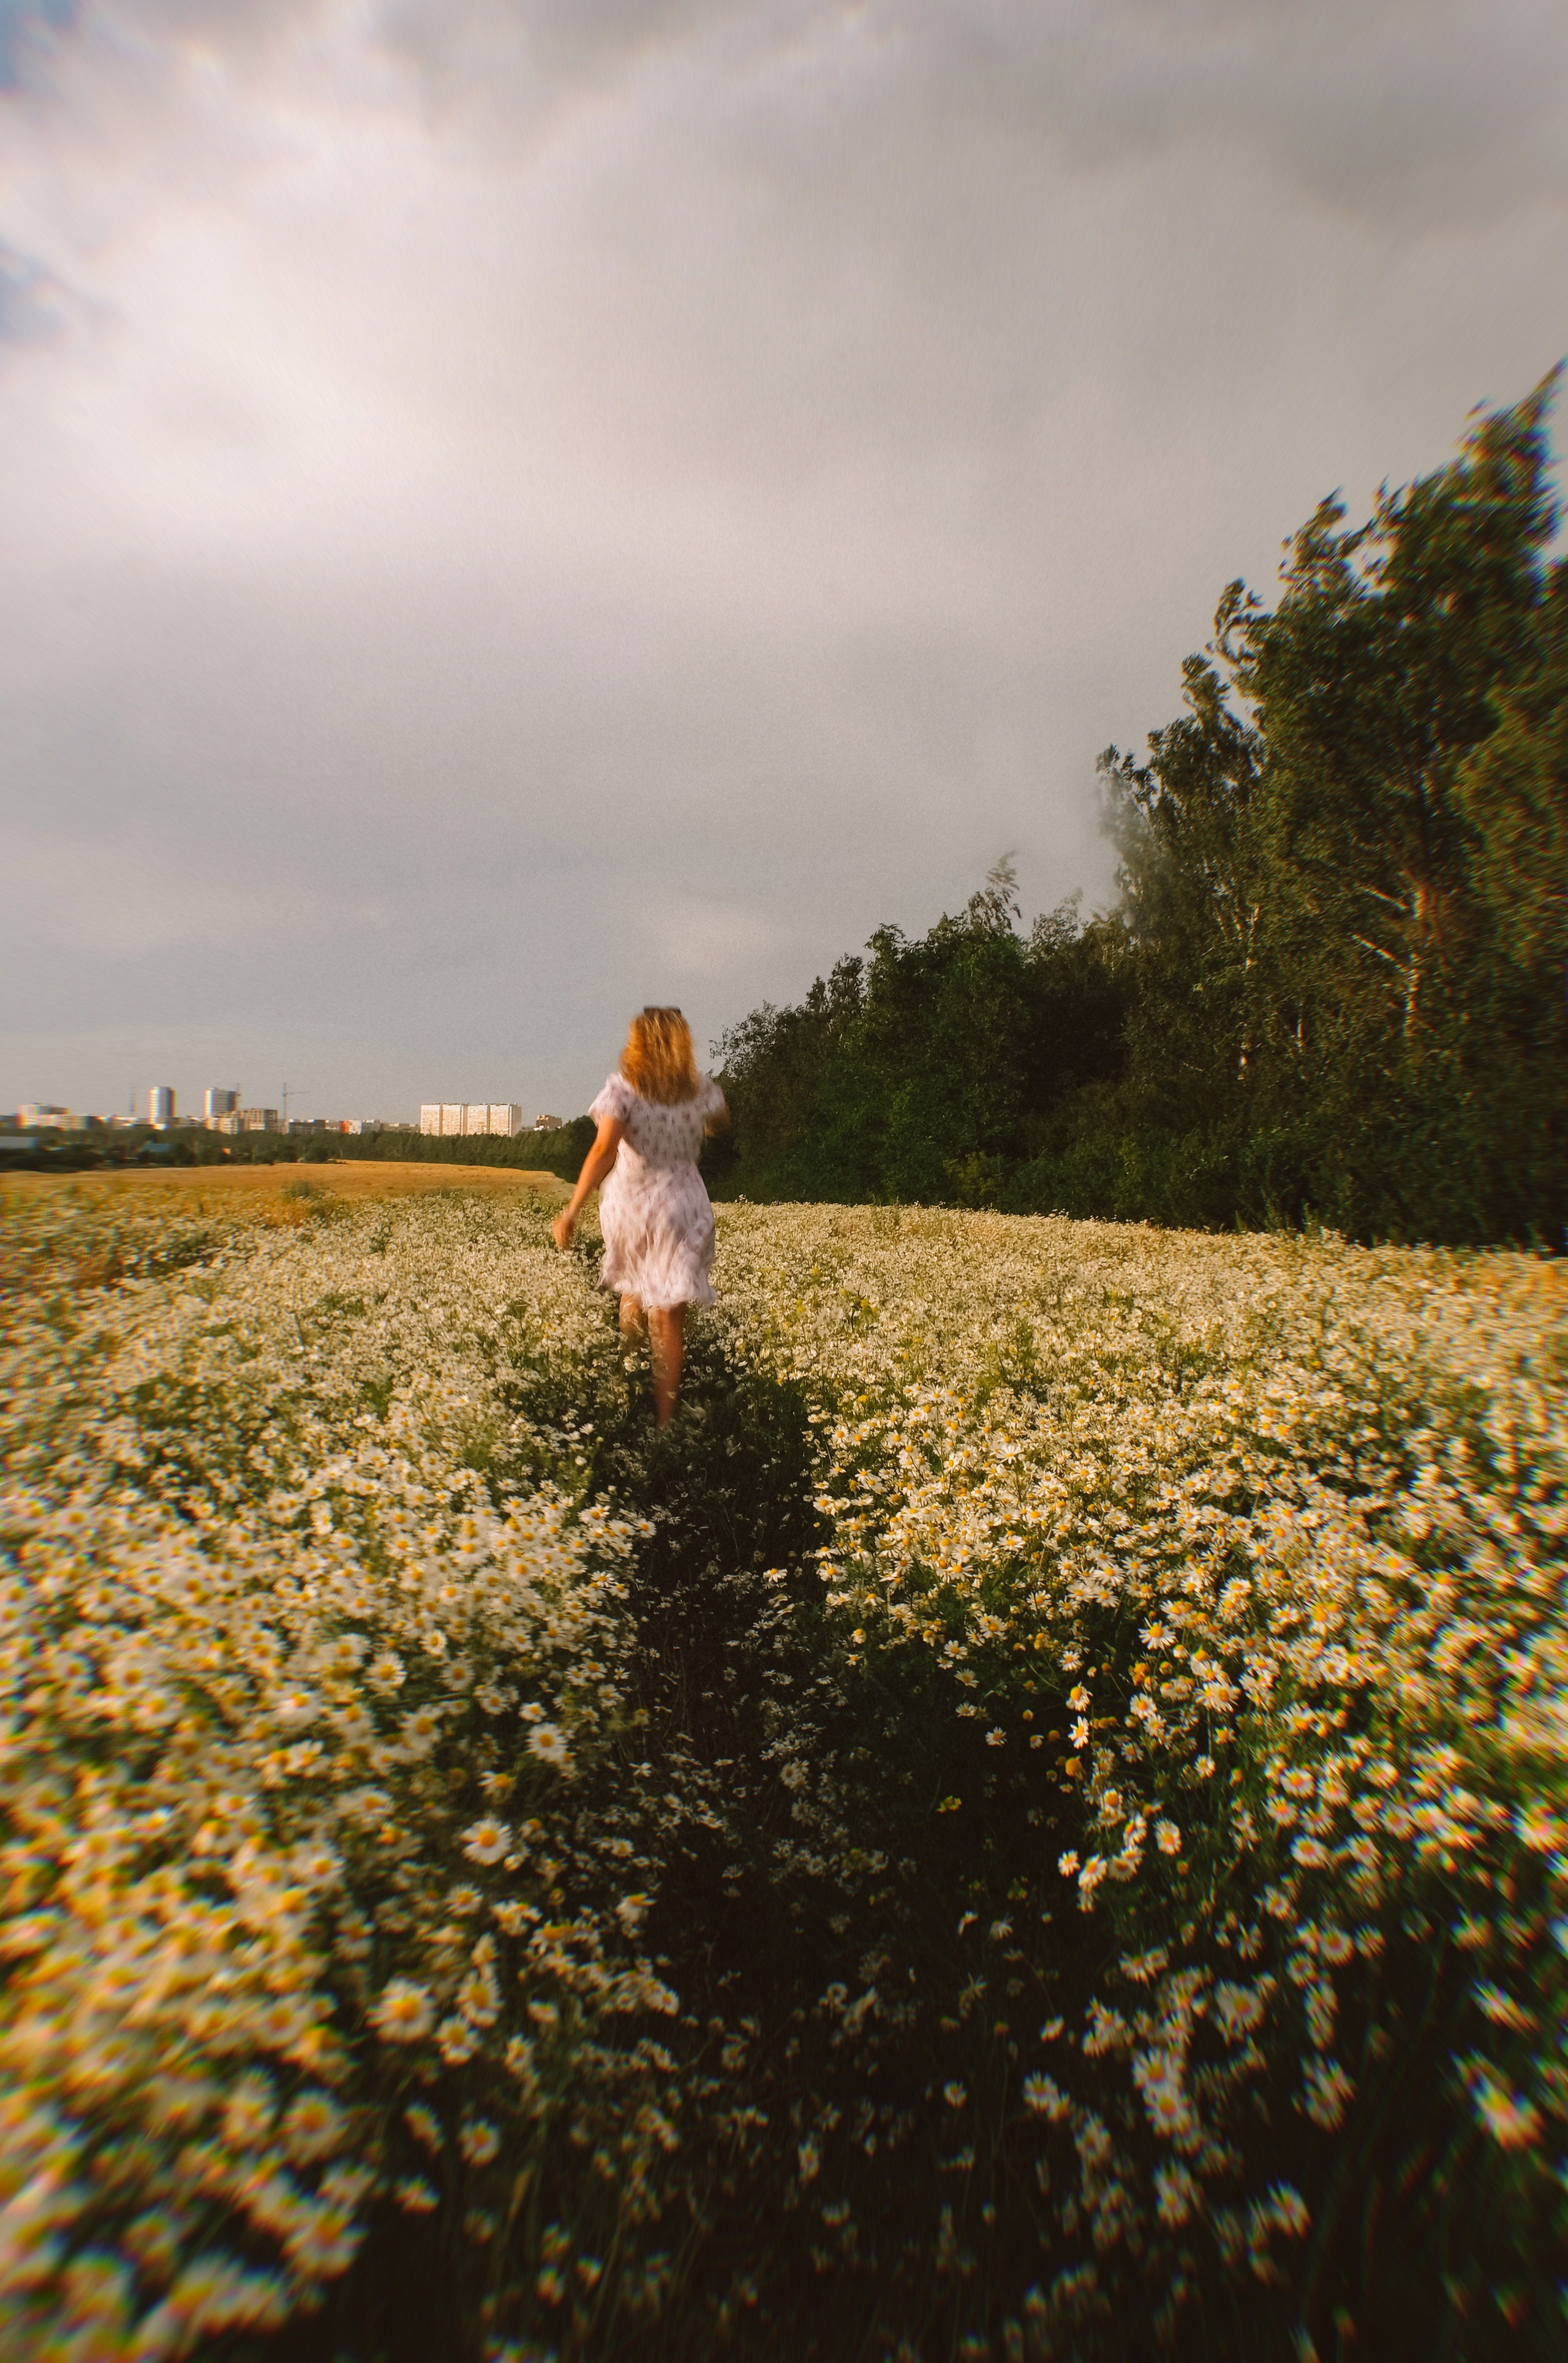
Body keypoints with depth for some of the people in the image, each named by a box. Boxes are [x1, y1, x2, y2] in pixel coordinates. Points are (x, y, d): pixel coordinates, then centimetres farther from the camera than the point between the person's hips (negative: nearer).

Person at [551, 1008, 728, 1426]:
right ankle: (664, 1416, -1)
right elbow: (720, 1121, 25)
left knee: (634, 1289, 30)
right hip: (681, 1210, 1)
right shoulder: (701, 1089, 1)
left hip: (628, 1206, 0)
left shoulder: (623, 1088, -8)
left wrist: (573, 1209, -26)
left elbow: (604, 1150, -22)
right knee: (669, 1315, 0)